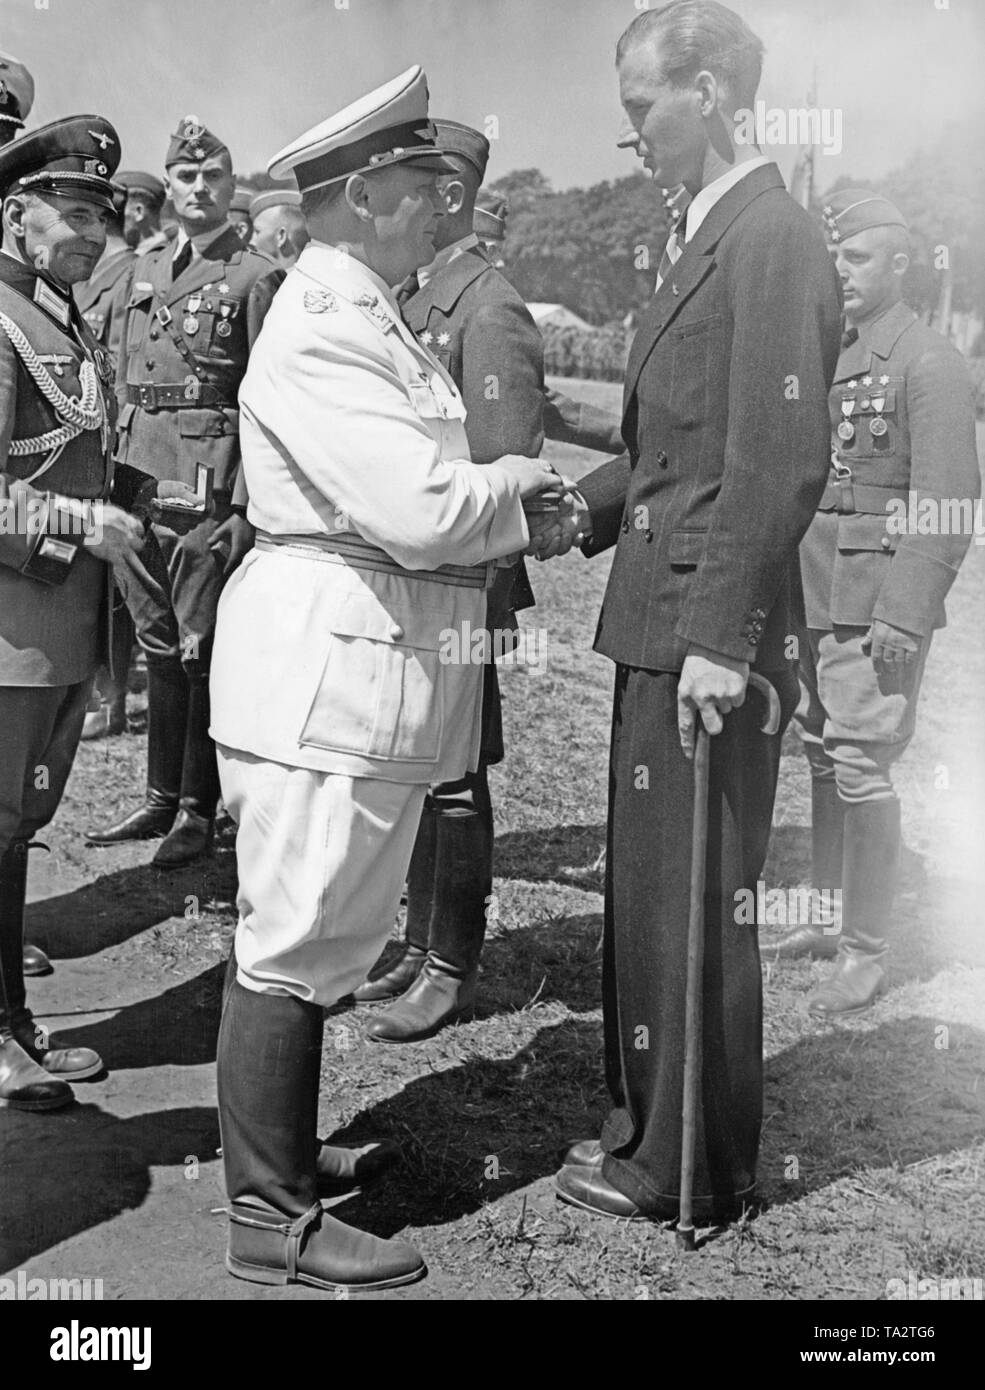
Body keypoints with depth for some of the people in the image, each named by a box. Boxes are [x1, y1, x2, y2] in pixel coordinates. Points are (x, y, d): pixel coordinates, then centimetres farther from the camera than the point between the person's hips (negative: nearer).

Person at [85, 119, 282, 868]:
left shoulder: (256, 278, -4)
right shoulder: (144, 272, 16)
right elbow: (124, 381, 18)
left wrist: (246, 501, -15)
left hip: (210, 479, -6)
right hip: (138, 476, 6)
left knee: (202, 649, -1)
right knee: (159, 644, 13)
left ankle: (199, 811, 11)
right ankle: (161, 798, 24)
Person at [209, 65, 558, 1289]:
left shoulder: (366, 319, 18)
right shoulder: (320, 334, -16)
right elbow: (424, 514, -23)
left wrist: (505, 503, 2)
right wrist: (517, 484, -5)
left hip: (374, 665, 11)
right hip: (327, 665, -11)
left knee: (319, 930, 18)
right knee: (293, 940, -1)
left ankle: (276, 1151, 33)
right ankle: (271, 1220, 12)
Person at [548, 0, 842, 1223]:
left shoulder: (770, 243, -15)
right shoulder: (704, 239, 15)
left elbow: (780, 460, -21)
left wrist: (721, 639, -23)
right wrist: (590, 507, 7)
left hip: (710, 634, -10)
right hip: (661, 625, 10)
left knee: (693, 904, 2)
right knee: (645, 888, 18)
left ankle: (693, 1173, 19)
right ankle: (651, 1120, 35)